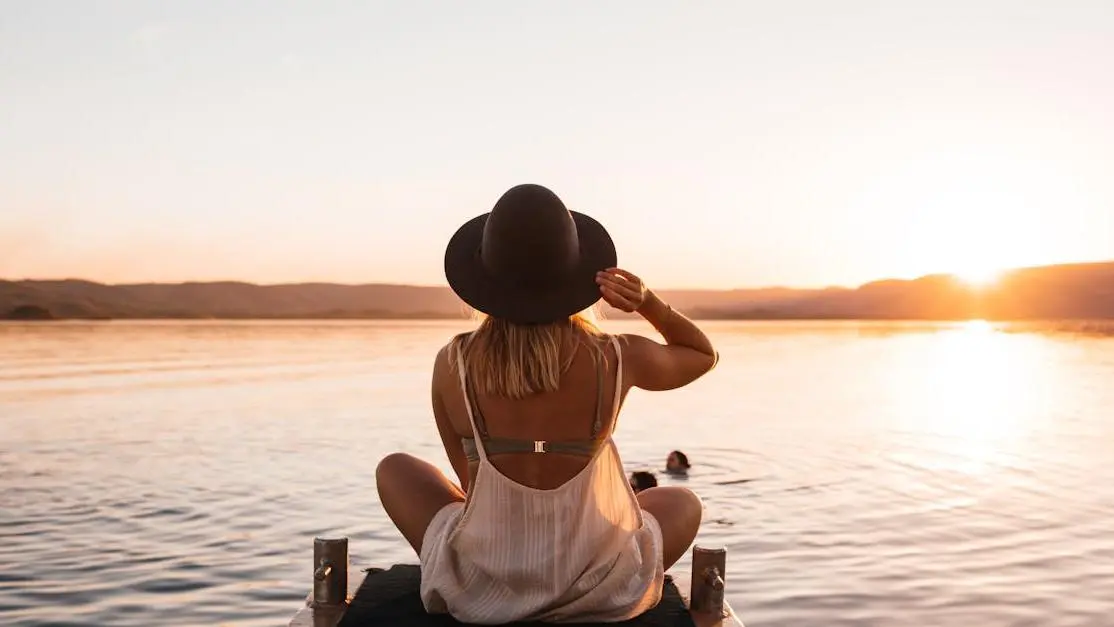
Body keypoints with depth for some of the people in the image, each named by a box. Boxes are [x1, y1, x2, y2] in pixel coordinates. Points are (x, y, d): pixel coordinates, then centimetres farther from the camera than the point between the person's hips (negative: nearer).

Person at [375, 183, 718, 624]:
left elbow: (469, 480, 3)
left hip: (480, 590, 0)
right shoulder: (619, 359, -13)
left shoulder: (451, 364, -13)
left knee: (393, 468, 27)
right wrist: (647, 301, -6)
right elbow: (705, 354, 10)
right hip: (598, 591, 1)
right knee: (682, 503, 32)